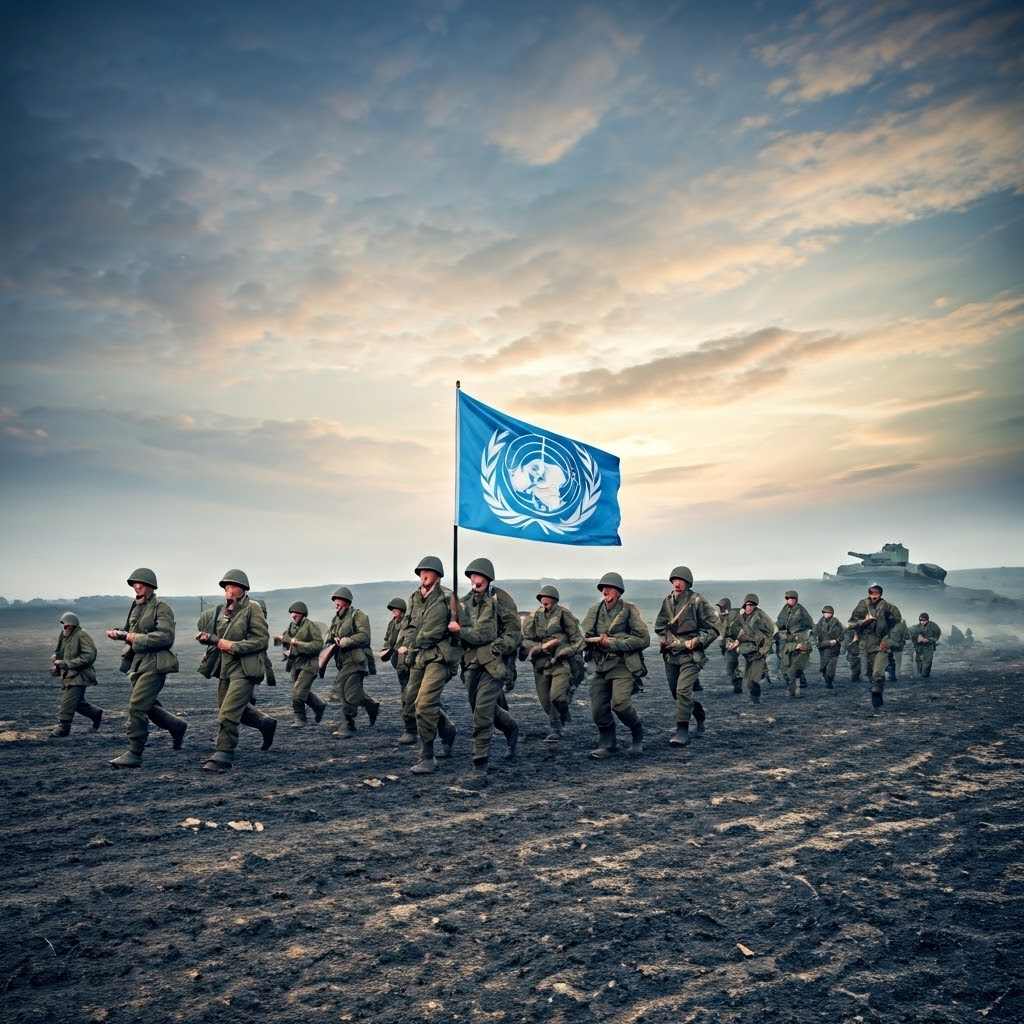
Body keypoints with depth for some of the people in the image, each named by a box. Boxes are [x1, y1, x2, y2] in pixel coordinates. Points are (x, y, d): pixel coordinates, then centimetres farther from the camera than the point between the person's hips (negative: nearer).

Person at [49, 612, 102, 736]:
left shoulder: (82, 636, -17)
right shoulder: (62, 635, 9)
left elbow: (89, 656, -24)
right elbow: (57, 650, 26)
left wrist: (66, 663, -22)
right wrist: (55, 657, 0)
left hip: (78, 676, -9)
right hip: (68, 675, 9)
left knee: (67, 702, -9)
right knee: (77, 702, 17)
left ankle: (63, 727, 1)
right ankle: (95, 713, 35)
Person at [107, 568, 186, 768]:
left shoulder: (161, 608, -10)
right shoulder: (136, 608, 15)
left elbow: (166, 637, -21)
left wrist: (137, 639, -18)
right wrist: (119, 634, 8)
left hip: (154, 664, -9)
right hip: (138, 663, 9)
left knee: (136, 706, -14)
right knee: (149, 707, 16)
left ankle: (134, 754, -9)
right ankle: (177, 726, 38)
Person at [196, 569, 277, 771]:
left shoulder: (252, 609, -10)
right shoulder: (220, 611, 10)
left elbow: (262, 640, -15)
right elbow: (216, 637, 24)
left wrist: (233, 646, -19)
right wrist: (210, 638, 0)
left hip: (244, 669, -8)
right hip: (224, 668, 8)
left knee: (228, 714, -13)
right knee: (237, 708, 20)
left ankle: (223, 756, -3)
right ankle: (266, 724, 42)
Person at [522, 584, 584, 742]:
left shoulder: (564, 615, -2)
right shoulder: (533, 618, 6)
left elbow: (577, 639, 1)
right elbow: (526, 642, 3)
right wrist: (542, 647, -12)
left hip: (561, 663, -3)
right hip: (541, 665, 4)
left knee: (557, 697, -19)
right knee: (546, 701, 6)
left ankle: (564, 715, 14)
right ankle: (554, 730, 27)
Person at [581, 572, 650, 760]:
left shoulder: (629, 610, -3)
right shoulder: (595, 611, 9)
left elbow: (644, 639, -9)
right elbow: (583, 635, 6)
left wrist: (613, 643, -14)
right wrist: (596, 640, -17)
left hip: (623, 665, -5)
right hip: (601, 666, 5)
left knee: (620, 702, -22)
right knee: (598, 709, 0)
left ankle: (637, 736, 6)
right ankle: (607, 744, 23)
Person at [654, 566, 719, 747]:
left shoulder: (698, 601, -9)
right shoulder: (667, 601, 6)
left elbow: (713, 628, -7)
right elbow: (659, 626, 19)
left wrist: (696, 641, -16)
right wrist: (666, 639, 4)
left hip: (690, 655, -6)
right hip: (670, 655, 6)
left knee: (683, 691, -17)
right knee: (676, 693, 15)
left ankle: (682, 731, -10)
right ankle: (699, 713, 41)